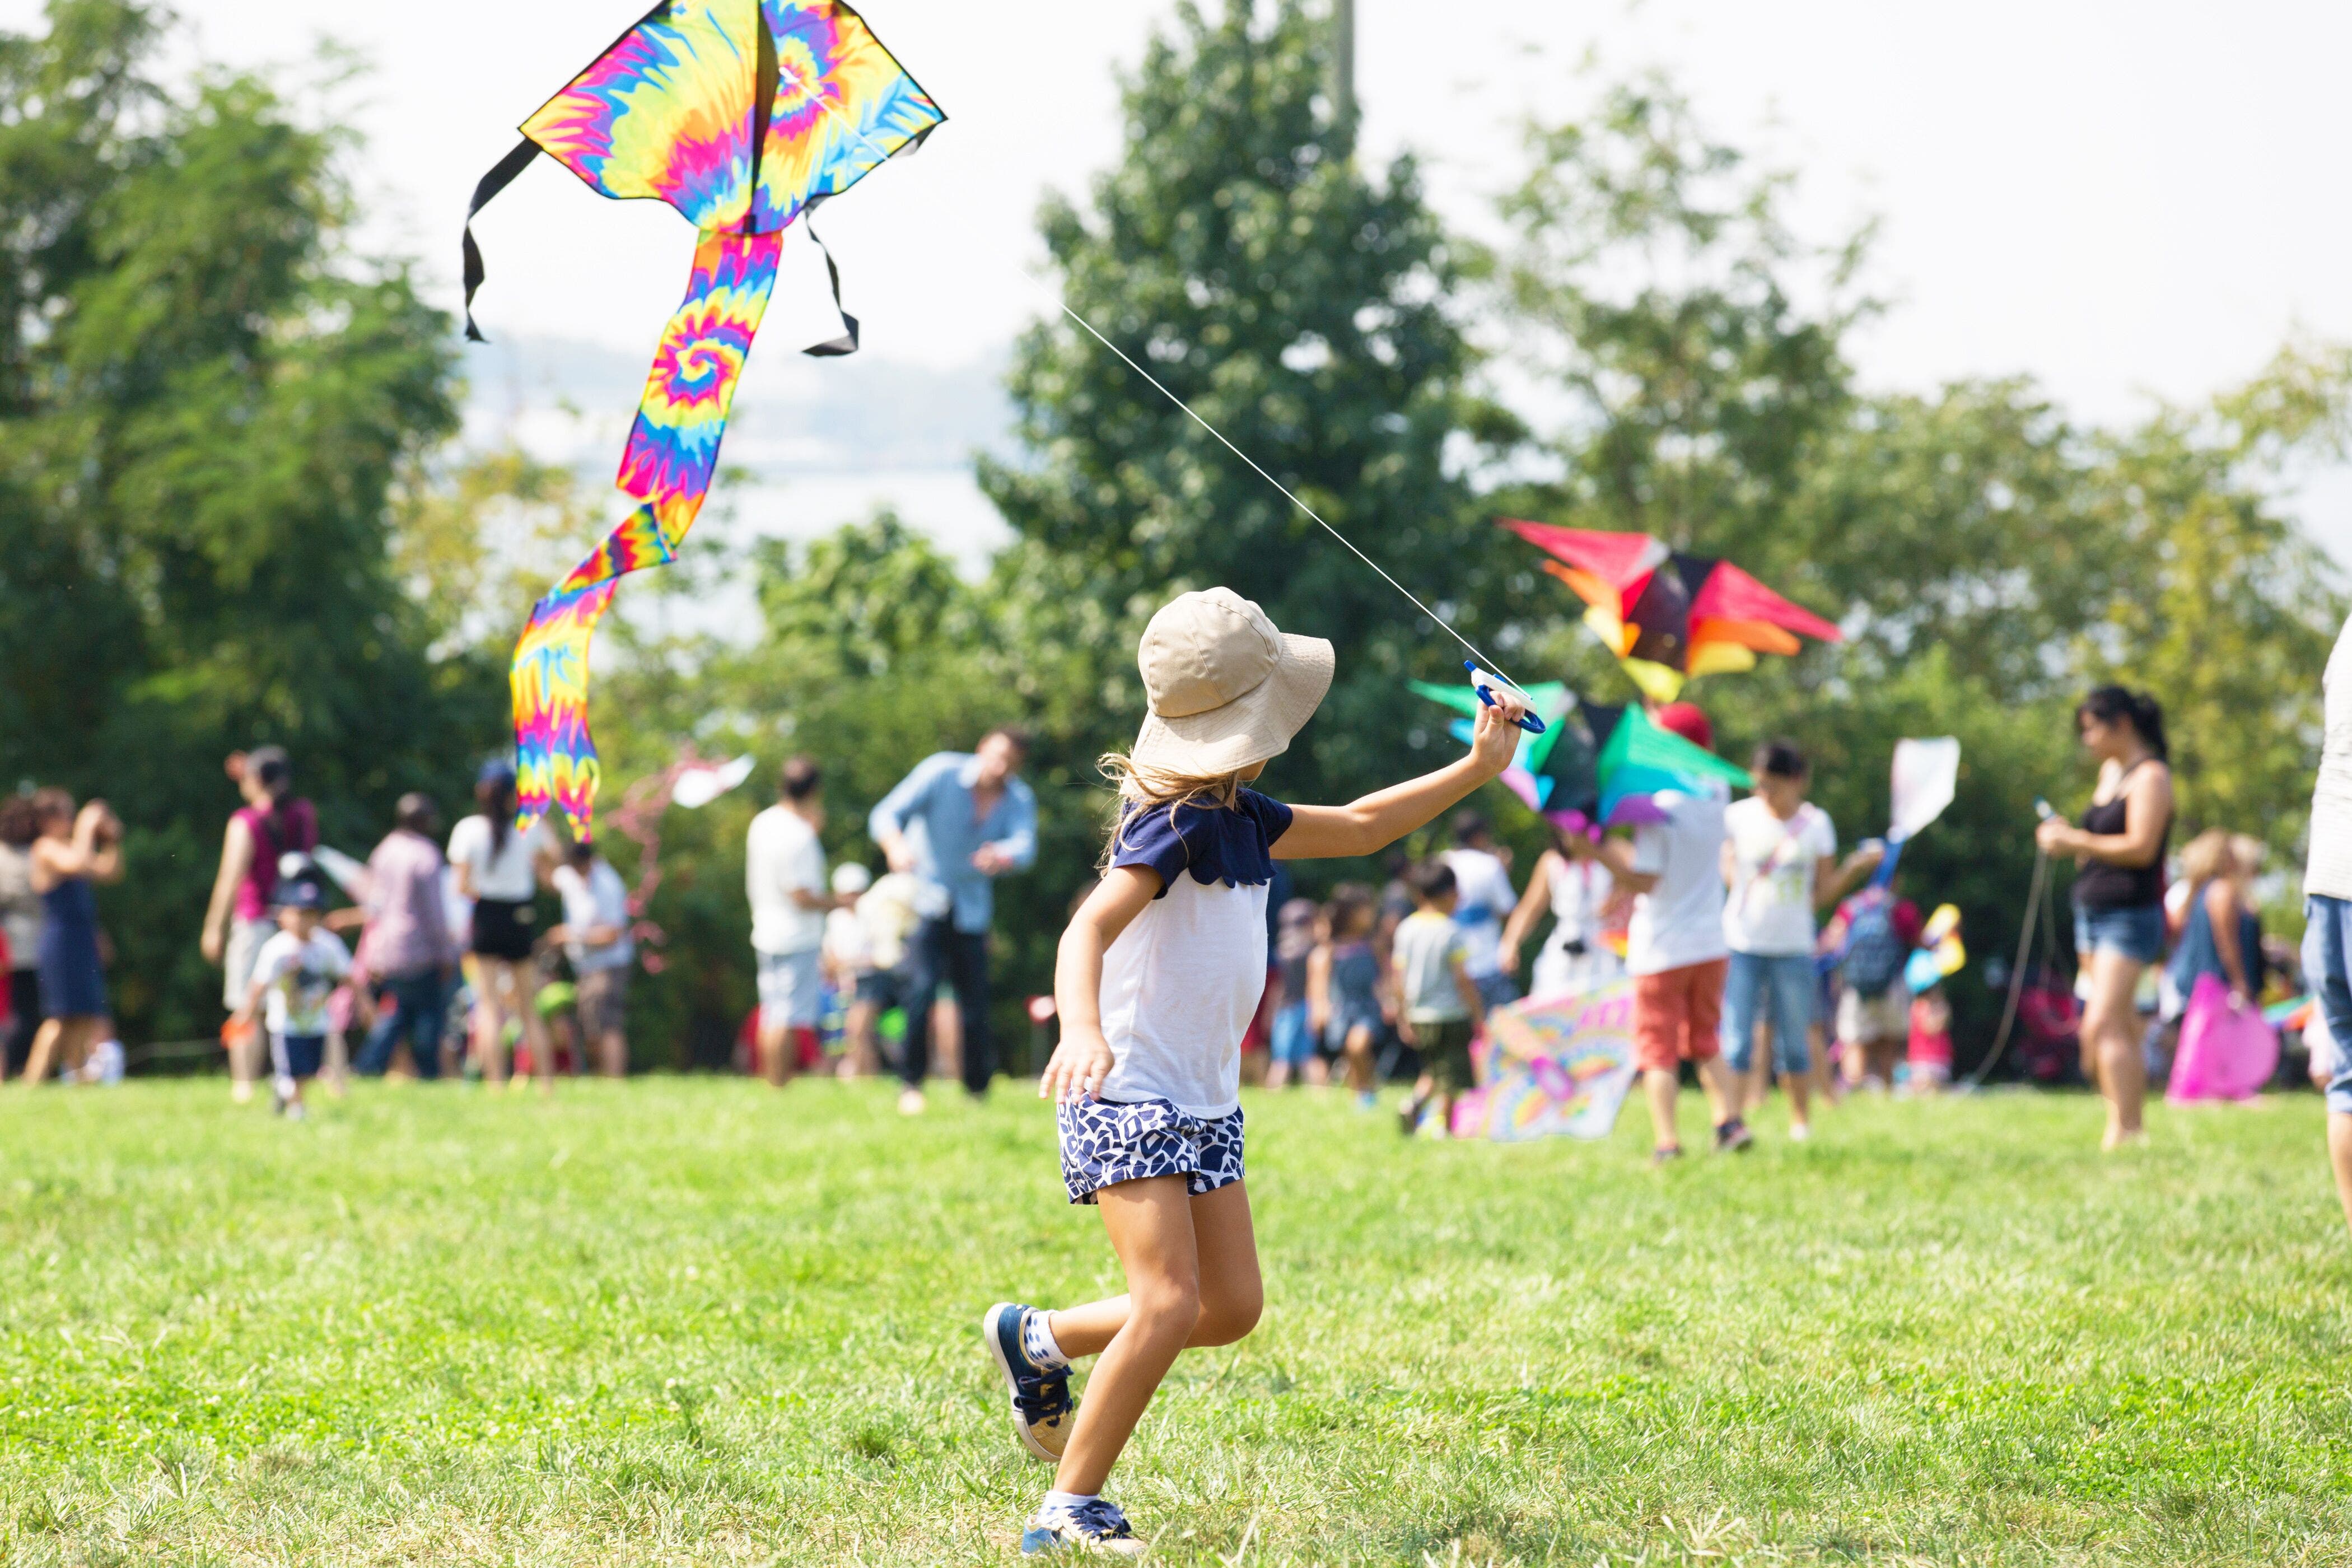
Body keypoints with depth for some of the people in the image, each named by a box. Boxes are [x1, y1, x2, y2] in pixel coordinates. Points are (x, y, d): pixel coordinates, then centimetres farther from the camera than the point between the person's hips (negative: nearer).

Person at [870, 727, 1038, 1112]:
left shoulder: (1020, 800, -3)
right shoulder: (942, 773, -12)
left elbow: (1025, 846, -22)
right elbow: (887, 814, -17)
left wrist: (1003, 856, -47)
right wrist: (895, 846, -41)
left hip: (971, 912, 3)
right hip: (925, 898, -3)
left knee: (975, 1001, 1)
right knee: (923, 986, -20)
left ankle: (978, 1088, 16)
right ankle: (911, 1084, -13)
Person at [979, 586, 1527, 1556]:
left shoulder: (1242, 818, 9)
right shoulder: (1176, 823, -18)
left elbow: (1358, 828, 25)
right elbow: (1090, 927, -32)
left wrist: (1475, 770, 21)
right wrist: (1080, 1028, -51)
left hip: (1204, 1104, 9)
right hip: (1127, 1096, -9)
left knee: (1231, 1309, 6)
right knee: (1170, 1303, -18)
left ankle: (1038, 1340, 25)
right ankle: (1070, 1509, -9)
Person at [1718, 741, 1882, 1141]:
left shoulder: (1817, 823, 2)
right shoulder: (1738, 817, -1)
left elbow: (1822, 894, 5)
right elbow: (1726, 878, 4)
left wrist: (1855, 867, -6)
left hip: (1793, 947, 1)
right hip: (1742, 944, -1)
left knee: (1794, 1045, 4)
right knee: (1736, 1042, -5)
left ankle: (1801, 1124, 14)